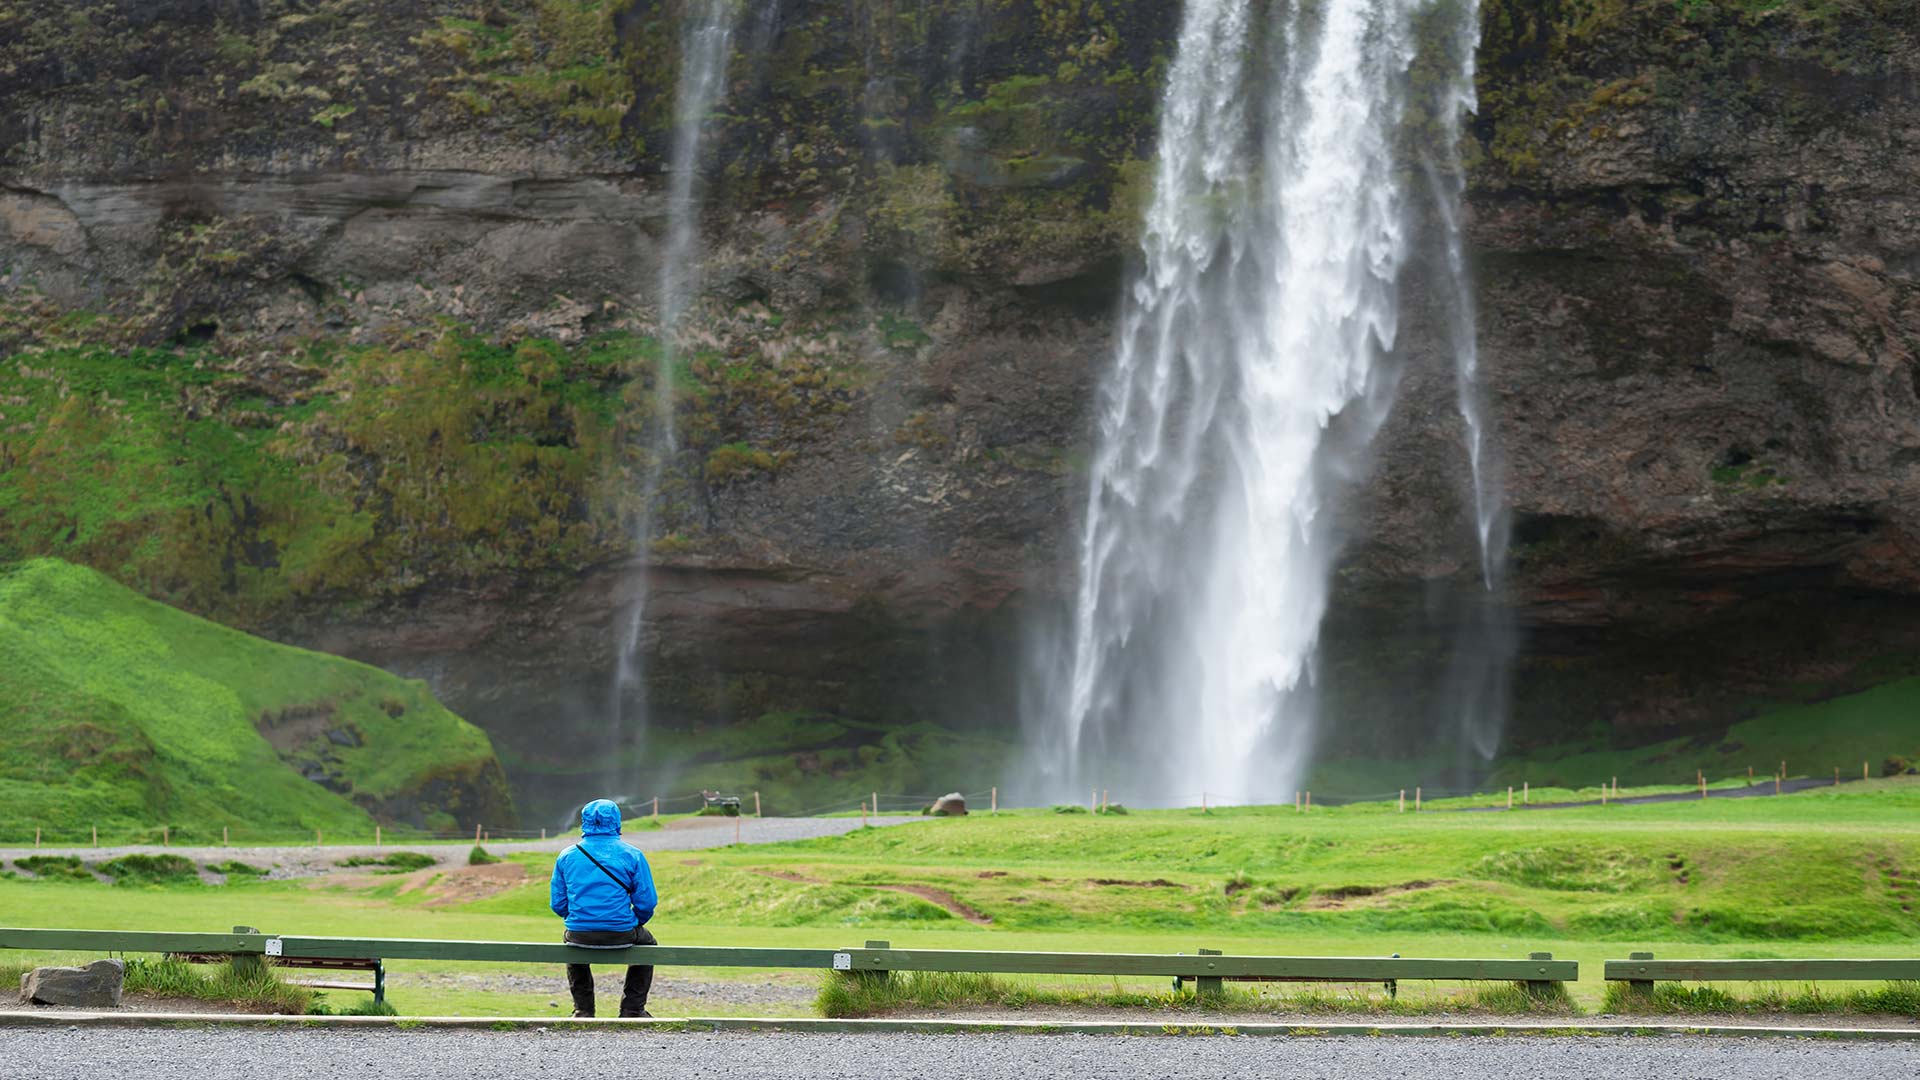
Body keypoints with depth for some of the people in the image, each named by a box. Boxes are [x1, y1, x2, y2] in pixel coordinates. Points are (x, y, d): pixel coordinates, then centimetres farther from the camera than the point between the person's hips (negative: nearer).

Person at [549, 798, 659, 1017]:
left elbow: (558, 904, 6)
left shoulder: (566, 856, 4)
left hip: (580, 933, 2)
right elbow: (646, 902, -4)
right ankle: (632, 1008, 27)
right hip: (621, 935, -2)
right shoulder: (631, 855, -2)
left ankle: (583, 1009, 34)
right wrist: (634, 923, 16)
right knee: (646, 941, 32)